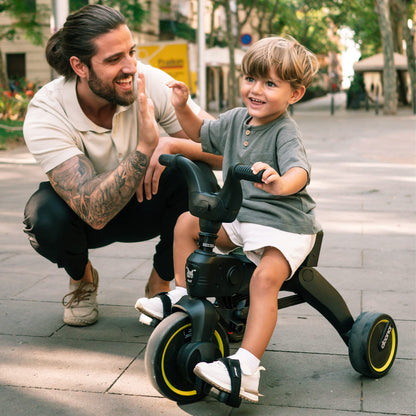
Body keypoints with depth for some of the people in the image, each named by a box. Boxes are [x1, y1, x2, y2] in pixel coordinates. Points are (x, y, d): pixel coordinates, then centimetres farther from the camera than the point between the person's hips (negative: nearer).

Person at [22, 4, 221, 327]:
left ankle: (160, 285, -3)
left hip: (142, 204, 1)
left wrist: (171, 146, -42)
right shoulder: (45, 115, -29)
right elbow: (95, 212, -40)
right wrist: (144, 149, -50)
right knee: (44, 214, -34)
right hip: (87, 219, -1)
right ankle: (81, 278, 4)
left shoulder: (150, 81, -24)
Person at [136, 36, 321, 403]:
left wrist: (280, 183, -59)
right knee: (187, 222, 8)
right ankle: (183, 296, 18)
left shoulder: (286, 133, -17)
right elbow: (201, 134, 25)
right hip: (238, 217, 8)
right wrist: (183, 108, 8)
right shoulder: (235, 120, 7)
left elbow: (299, 171, -36)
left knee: (264, 277, -30)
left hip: (284, 224, -8)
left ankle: (246, 367, -34)